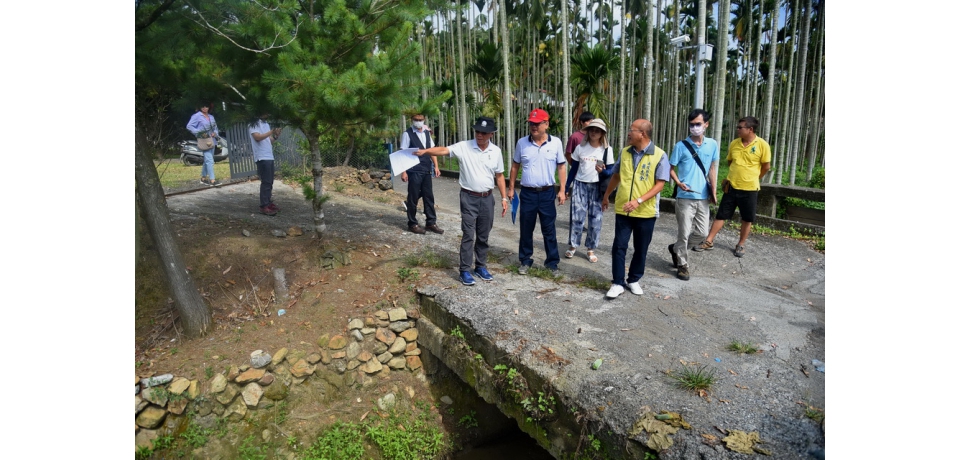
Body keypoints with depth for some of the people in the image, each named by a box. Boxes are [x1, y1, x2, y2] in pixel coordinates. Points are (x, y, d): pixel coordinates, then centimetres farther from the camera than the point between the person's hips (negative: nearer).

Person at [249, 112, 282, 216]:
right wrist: (271, 132, -27)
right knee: (266, 182, -10)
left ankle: (269, 203, 19)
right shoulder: (255, 124, -7)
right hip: (262, 157, -9)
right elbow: (257, 137, -22)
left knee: (270, 181, 11)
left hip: (269, 156, 9)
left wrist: (276, 136, -2)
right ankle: (264, 207, -7)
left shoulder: (266, 124, 18)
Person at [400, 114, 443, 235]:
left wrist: (436, 166, 6)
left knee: (429, 196, 8)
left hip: (427, 171, 6)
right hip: (414, 172, -6)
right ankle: (412, 223, 15)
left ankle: (431, 223, 16)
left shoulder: (427, 133, 12)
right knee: (413, 198, 3)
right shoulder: (407, 134, -6)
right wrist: (403, 171, -14)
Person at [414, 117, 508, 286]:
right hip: (469, 197, -3)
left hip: (487, 198, 3)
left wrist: (504, 198, 7)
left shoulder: (496, 151, 2)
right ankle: (465, 270, 7)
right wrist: (425, 151, -39)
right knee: (468, 235, -2)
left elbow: (499, 176, 9)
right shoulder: (464, 147, -8)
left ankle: (481, 266, 26)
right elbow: (444, 150, -21)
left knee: (483, 236, 12)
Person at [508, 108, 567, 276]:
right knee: (526, 230, 10)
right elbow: (515, 166, 9)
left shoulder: (556, 143, -4)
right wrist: (511, 188, 8)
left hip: (547, 193, -1)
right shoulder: (522, 143, -1)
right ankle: (525, 261, 24)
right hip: (527, 193, 1)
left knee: (549, 230, 7)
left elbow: (561, 167, 3)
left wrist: (562, 190, -1)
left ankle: (552, 262, 19)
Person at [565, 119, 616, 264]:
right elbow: (573, 169, 6)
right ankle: (573, 246, 15)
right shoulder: (580, 147, 2)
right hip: (580, 185, 0)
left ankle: (590, 249, 13)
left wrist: (602, 171, -22)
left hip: (597, 187, 0)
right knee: (577, 217, -2)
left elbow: (610, 171, 0)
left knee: (595, 219, 1)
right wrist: (567, 187, 5)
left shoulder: (607, 150, -1)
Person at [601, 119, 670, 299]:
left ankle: (633, 280, 27)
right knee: (619, 246, -1)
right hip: (623, 209, 3)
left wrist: (639, 201, -23)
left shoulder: (659, 155, -9)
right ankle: (617, 283, 7)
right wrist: (606, 195, 24)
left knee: (641, 249, 10)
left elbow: (660, 184, -13)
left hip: (646, 212, -2)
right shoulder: (624, 152, 4)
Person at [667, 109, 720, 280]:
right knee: (684, 233, 0)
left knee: (701, 232, 9)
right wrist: (679, 183, -16)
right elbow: (671, 169, 1)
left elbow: (712, 169, 12)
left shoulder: (713, 145, 5)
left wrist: (713, 191, 7)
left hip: (703, 197, 4)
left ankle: (676, 249, 32)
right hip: (685, 197, -4)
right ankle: (683, 265, 15)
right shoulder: (681, 146, -5)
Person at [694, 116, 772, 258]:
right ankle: (708, 242, 13)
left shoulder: (762, 145, -10)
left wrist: (752, 179, 9)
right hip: (732, 186, 3)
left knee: (747, 219, 10)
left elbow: (766, 167, -1)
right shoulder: (734, 144, 1)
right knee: (721, 215, 7)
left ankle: (740, 245, 24)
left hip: (749, 189, -3)